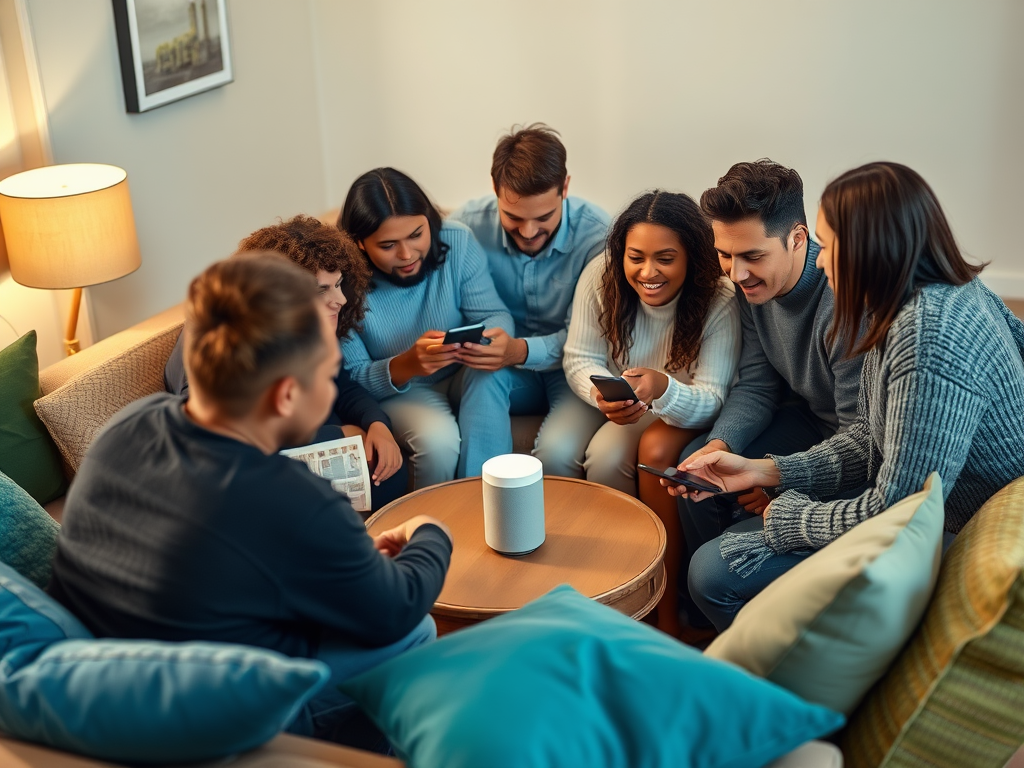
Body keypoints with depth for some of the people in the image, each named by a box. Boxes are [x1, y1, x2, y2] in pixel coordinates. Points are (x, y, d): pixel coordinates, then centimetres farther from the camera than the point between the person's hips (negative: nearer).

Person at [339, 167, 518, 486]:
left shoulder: (457, 242, -14)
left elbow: (494, 314, -10)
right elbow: (351, 379, -15)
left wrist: (502, 341, -37)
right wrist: (407, 365, -37)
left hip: (466, 378, 3)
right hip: (396, 391, -3)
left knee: (489, 373, -31)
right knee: (439, 439, -33)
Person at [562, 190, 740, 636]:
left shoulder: (719, 301, -25)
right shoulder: (600, 278, -17)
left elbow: (712, 401, -27)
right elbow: (579, 359, -10)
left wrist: (664, 389, -50)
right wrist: (602, 394, -34)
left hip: (688, 413, -2)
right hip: (627, 410, 3)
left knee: (657, 448, -33)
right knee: (604, 460, -29)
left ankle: (667, 608, -20)